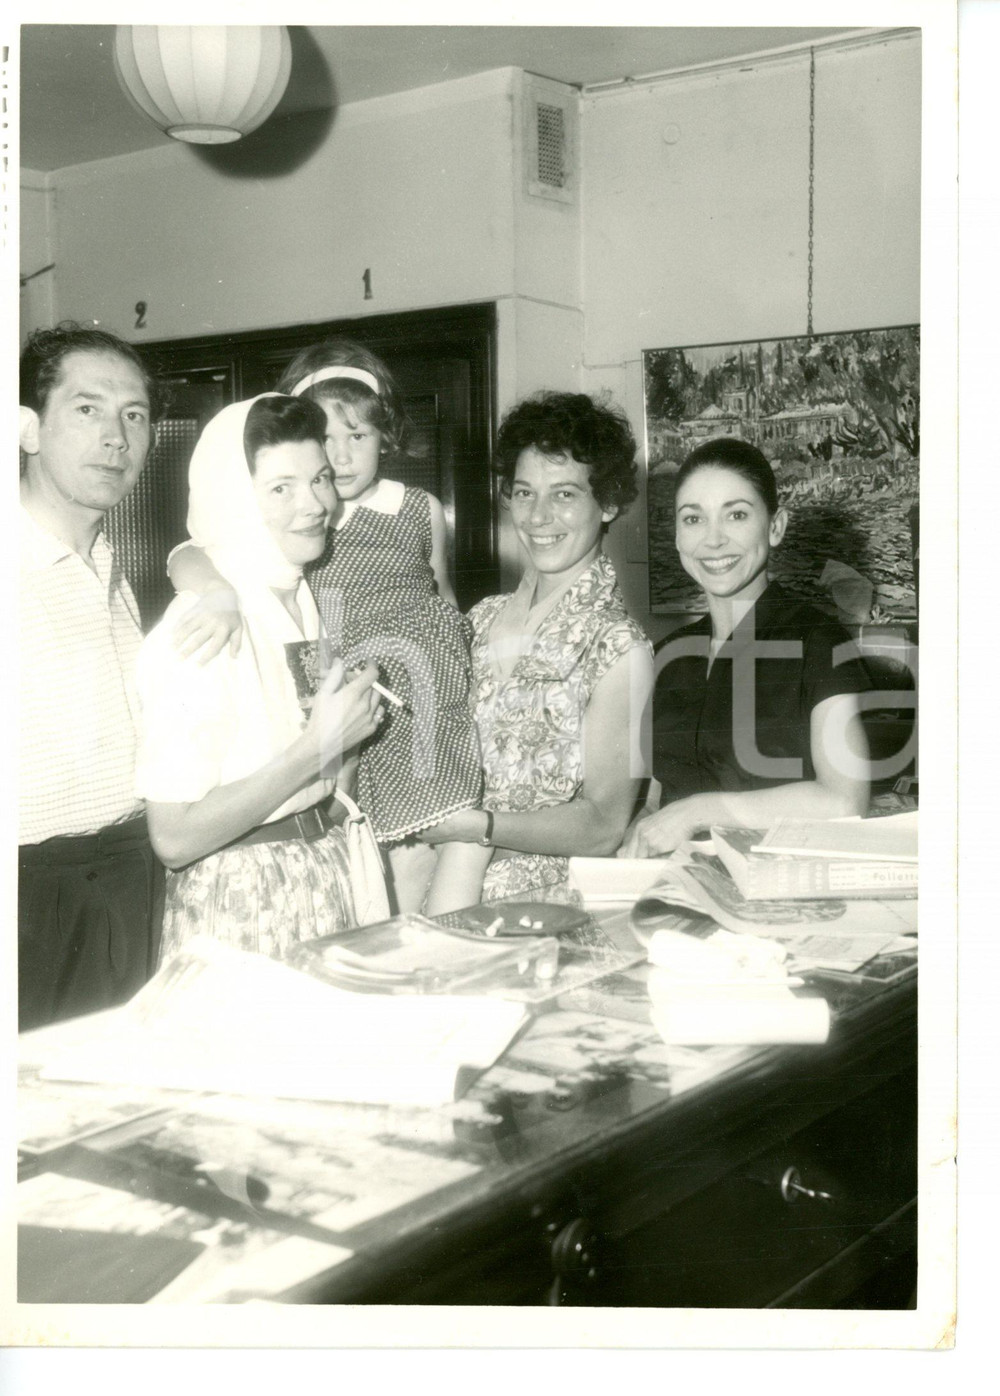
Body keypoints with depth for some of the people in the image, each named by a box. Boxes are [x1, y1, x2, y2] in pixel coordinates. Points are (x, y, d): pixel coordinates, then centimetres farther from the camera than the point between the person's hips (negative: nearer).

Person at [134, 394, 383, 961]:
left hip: (329, 878, 7)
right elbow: (175, 839, -21)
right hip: (237, 908, -7)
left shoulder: (314, 602, 5)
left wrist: (358, 718, 1)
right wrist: (317, 748, -22)